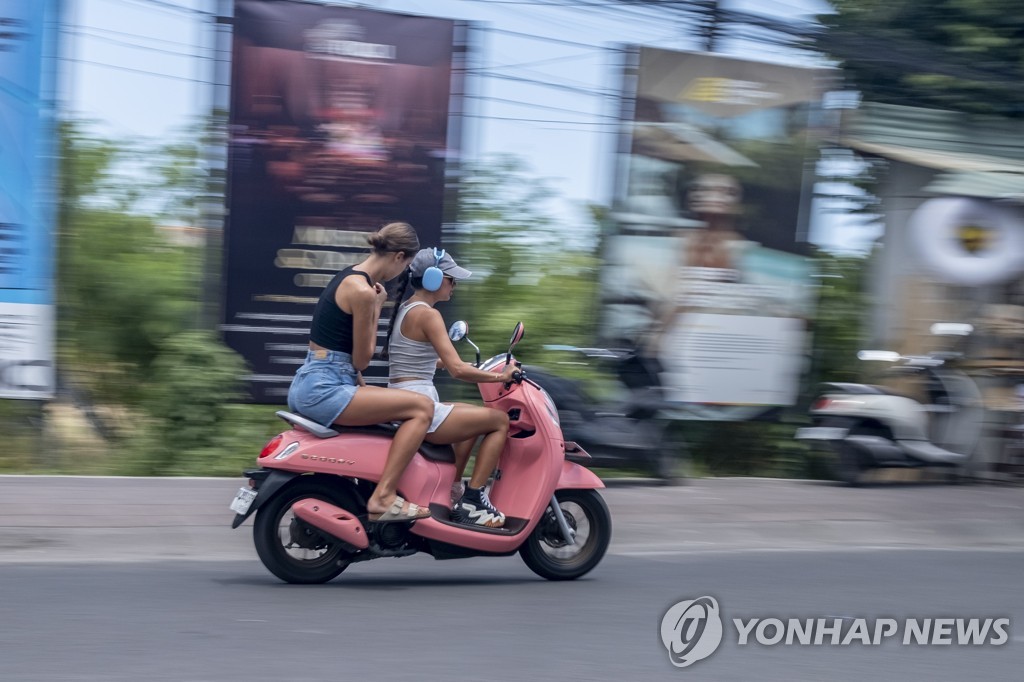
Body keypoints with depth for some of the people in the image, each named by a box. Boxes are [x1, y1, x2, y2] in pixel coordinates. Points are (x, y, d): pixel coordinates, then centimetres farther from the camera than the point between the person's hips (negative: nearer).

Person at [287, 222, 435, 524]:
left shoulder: (350, 276, 14)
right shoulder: (363, 291, -17)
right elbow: (362, 360, -9)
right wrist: (377, 309, -2)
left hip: (307, 384, 10)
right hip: (323, 389, -10)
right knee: (421, 408, -15)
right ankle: (383, 498, -18)